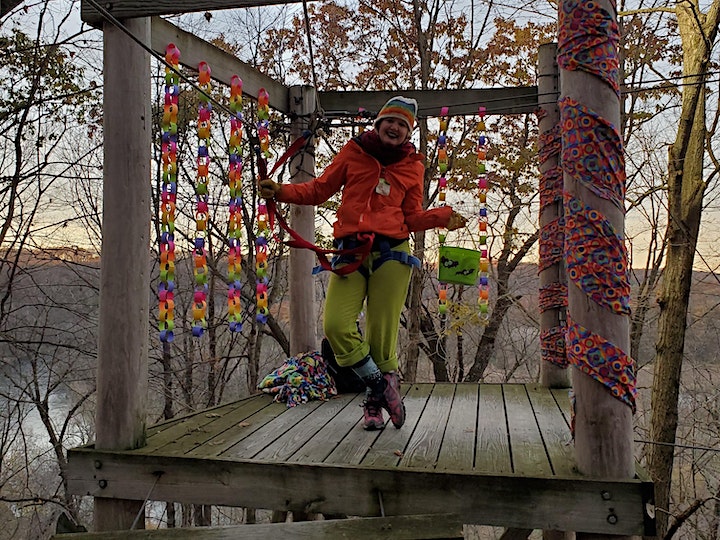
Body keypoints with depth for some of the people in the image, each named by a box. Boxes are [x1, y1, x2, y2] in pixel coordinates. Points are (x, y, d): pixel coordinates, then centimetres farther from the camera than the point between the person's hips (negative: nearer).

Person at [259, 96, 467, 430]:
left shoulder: (413, 165, 13)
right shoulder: (354, 151, 11)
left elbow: (413, 217, 15)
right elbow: (320, 189, 13)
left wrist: (442, 217, -3)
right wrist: (281, 191, -1)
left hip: (391, 253, 0)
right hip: (351, 252, 1)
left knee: (382, 333, -1)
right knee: (336, 325, -14)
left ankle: (375, 402, 20)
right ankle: (382, 385, 6)